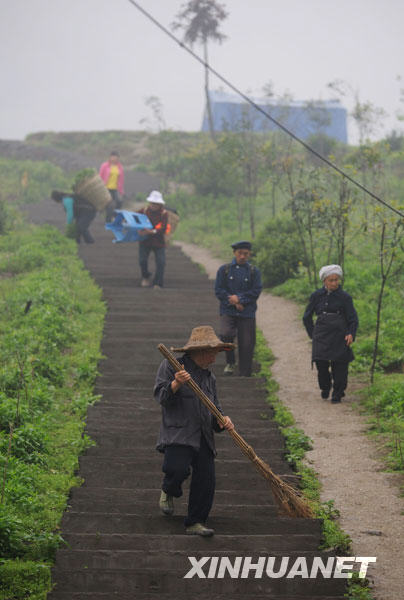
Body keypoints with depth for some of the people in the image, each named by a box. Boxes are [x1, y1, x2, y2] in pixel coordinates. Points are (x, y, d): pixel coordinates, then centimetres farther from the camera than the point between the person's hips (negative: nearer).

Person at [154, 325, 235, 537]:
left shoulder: (209, 377, 23)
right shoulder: (170, 367, 4)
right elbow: (161, 396, -6)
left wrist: (222, 421, 2)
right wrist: (176, 384, -25)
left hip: (203, 437, 6)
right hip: (178, 433, -6)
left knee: (206, 479, -4)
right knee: (177, 468, -26)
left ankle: (195, 522, 11)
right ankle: (168, 491, 10)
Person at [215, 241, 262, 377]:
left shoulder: (254, 271, 8)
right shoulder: (224, 269, 7)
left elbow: (256, 292, 1)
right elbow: (218, 290, 1)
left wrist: (239, 299, -11)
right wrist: (234, 303, -9)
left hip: (247, 314, 1)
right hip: (228, 311, -1)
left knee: (246, 344, -2)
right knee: (226, 335, -25)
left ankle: (244, 375, 9)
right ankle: (230, 362, 0)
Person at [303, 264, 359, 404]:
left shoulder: (344, 297, 1)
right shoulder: (317, 296, 6)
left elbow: (353, 319, 1)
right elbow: (307, 317, 17)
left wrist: (351, 334, -15)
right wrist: (312, 333, 10)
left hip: (339, 337, -1)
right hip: (321, 336, 1)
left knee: (339, 366, -5)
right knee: (321, 363, -8)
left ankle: (337, 393, 11)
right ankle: (325, 387, 20)